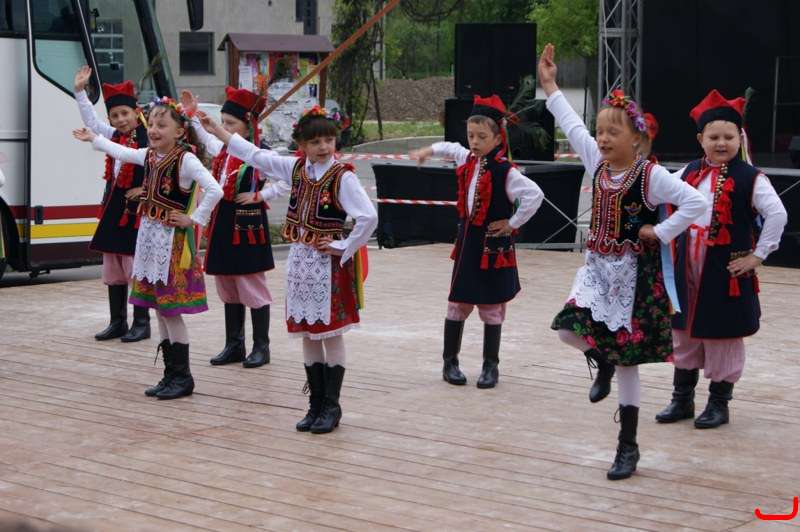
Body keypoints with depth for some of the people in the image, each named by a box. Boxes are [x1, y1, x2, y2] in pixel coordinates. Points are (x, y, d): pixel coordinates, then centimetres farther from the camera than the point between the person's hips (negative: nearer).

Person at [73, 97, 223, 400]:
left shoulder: (186, 160, -17)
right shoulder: (149, 155, 8)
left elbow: (215, 191, -26)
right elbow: (121, 152, 29)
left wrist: (193, 219, -20)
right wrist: (93, 139, 38)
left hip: (173, 239, -8)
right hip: (150, 236, 8)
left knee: (171, 311, -4)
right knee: (160, 310, 11)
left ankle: (182, 377, 7)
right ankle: (171, 375, 19)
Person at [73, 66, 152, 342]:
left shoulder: (150, 140, -14)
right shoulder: (113, 137, 8)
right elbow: (91, 121, 20)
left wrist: (147, 189, -19)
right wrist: (80, 91, 18)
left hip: (138, 211, -8)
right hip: (113, 209, 8)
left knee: (137, 266, -4)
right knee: (112, 267, 11)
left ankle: (141, 323, 5)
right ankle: (117, 322, 20)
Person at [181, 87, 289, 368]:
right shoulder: (222, 149, 8)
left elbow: (287, 180, -22)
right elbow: (205, 137, 30)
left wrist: (259, 196, -18)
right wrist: (191, 114, 24)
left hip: (248, 227, -8)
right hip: (223, 224, 8)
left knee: (252, 287, -1)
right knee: (227, 288, 13)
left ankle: (261, 346, 9)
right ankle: (234, 345, 22)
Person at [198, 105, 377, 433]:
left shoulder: (342, 177, -14)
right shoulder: (295, 168, 5)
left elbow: (368, 217, -22)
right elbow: (256, 156, 12)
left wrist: (343, 248, -15)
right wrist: (217, 131, 13)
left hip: (328, 262, -6)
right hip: (300, 259, 6)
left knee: (331, 333, 0)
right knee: (307, 333, 10)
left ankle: (331, 406, 8)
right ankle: (316, 404, 19)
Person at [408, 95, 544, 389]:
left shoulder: (505, 171, -20)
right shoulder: (468, 159, 3)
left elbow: (535, 195, -27)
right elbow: (450, 148, 27)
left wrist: (513, 223, -19)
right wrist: (427, 152, 22)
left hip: (494, 244, -6)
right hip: (467, 240, 6)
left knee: (491, 306, 3)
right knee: (458, 303, 9)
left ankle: (491, 366, 15)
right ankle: (450, 362, 19)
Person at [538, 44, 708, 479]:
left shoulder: (651, 176, -15)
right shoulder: (597, 164, 3)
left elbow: (695, 203, -21)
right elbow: (572, 125, 12)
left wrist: (661, 233, -17)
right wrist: (550, 86, 15)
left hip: (633, 274, -5)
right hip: (597, 268, 5)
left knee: (626, 361, 0)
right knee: (569, 328, -19)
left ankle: (628, 446, 12)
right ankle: (603, 364, 19)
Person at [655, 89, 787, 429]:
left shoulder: (750, 179, -10)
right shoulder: (690, 173, 5)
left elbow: (777, 215, -16)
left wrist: (757, 255, -15)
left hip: (727, 272, -5)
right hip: (688, 267, 5)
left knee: (723, 335, 4)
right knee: (684, 331, 13)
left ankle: (719, 402, 19)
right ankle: (682, 399, 27)